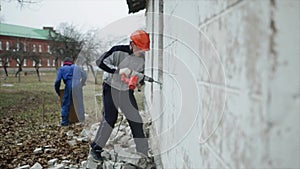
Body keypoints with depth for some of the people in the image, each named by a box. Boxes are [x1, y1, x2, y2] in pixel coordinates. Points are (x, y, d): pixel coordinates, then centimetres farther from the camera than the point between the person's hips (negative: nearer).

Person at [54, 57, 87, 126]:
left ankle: (65, 122, 2)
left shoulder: (62, 69, 16)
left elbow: (57, 81, 7)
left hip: (69, 86, -2)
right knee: (79, 103, 13)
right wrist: (81, 84, 31)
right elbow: (84, 76, 19)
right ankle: (82, 119, 18)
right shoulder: (76, 67, 23)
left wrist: (57, 91, 18)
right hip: (77, 86, 2)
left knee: (66, 104, 4)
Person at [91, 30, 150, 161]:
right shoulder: (118, 51, -19)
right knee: (110, 118, -9)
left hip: (127, 91, 5)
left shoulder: (142, 57, -4)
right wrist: (118, 70, -32)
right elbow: (100, 62, -24)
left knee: (136, 121, 3)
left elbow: (141, 76, 3)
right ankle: (96, 148, 9)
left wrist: (136, 75, -20)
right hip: (111, 87, -4)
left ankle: (144, 153, 14)